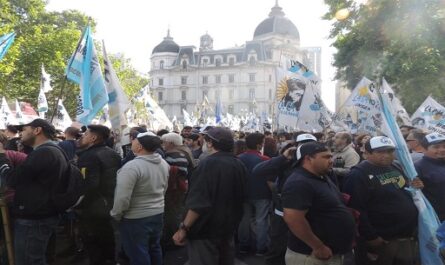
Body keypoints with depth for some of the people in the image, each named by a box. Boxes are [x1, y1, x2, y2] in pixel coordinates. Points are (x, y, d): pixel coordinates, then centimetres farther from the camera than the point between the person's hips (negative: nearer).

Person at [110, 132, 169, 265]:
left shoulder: (132, 166, -25)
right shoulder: (164, 163, 0)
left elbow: (122, 198, -25)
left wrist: (116, 215, -8)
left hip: (135, 219, -7)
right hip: (158, 214, 7)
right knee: (154, 250, 23)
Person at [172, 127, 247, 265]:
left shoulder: (208, 163, -21)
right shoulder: (239, 165, 2)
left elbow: (198, 203, -26)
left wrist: (183, 228, -19)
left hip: (207, 229, -7)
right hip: (228, 227, 8)